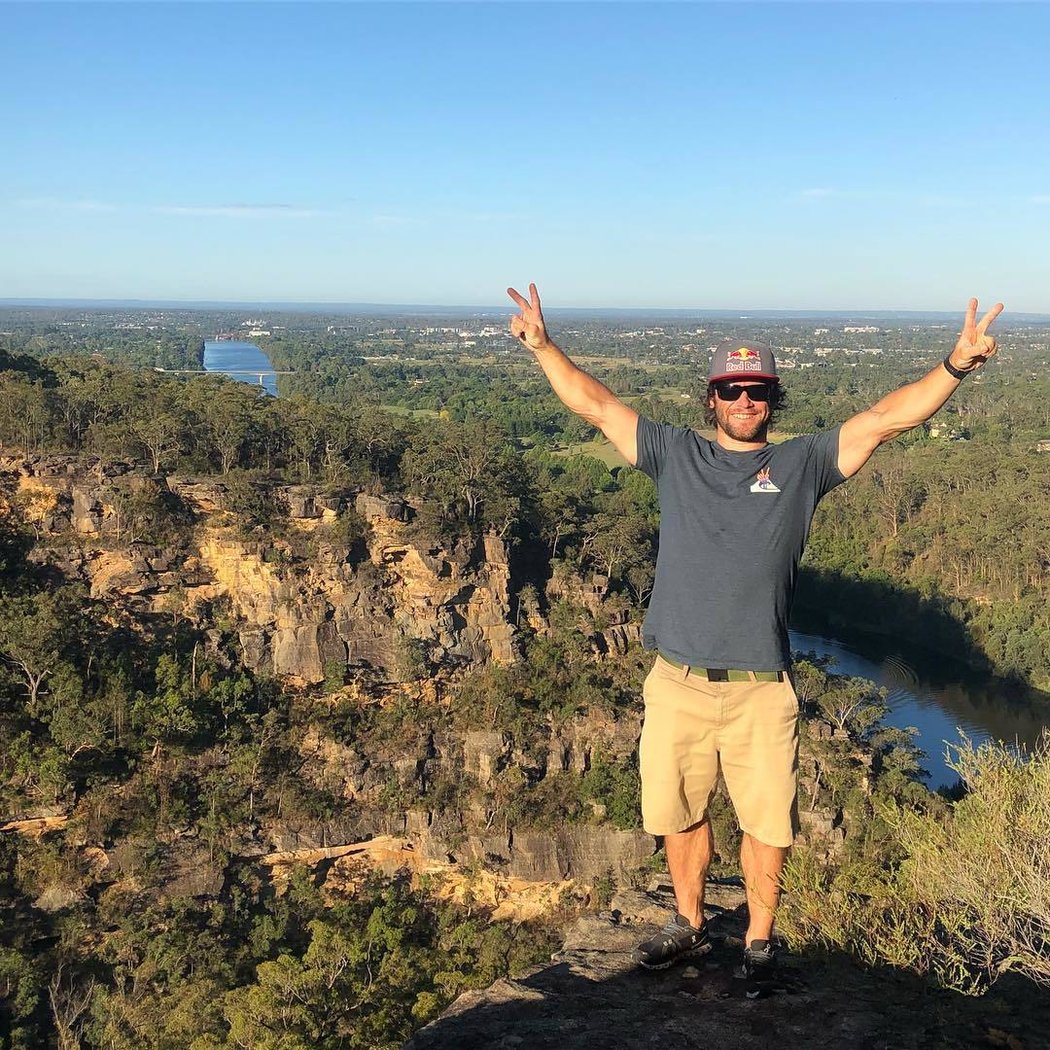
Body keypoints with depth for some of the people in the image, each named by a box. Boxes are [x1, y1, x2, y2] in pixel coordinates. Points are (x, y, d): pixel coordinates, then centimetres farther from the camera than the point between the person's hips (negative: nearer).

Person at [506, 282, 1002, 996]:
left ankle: (760, 942, 29)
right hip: (676, 686, 1)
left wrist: (957, 364, -9)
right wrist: (543, 346, 4)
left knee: (768, 824, 6)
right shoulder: (676, 456, 8)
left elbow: (886, 418, 0)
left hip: (762, 690, -1)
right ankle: (690, 924, 38)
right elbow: (595, 405, 9)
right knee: (678, 814, 15)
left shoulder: (802, 465, 6)